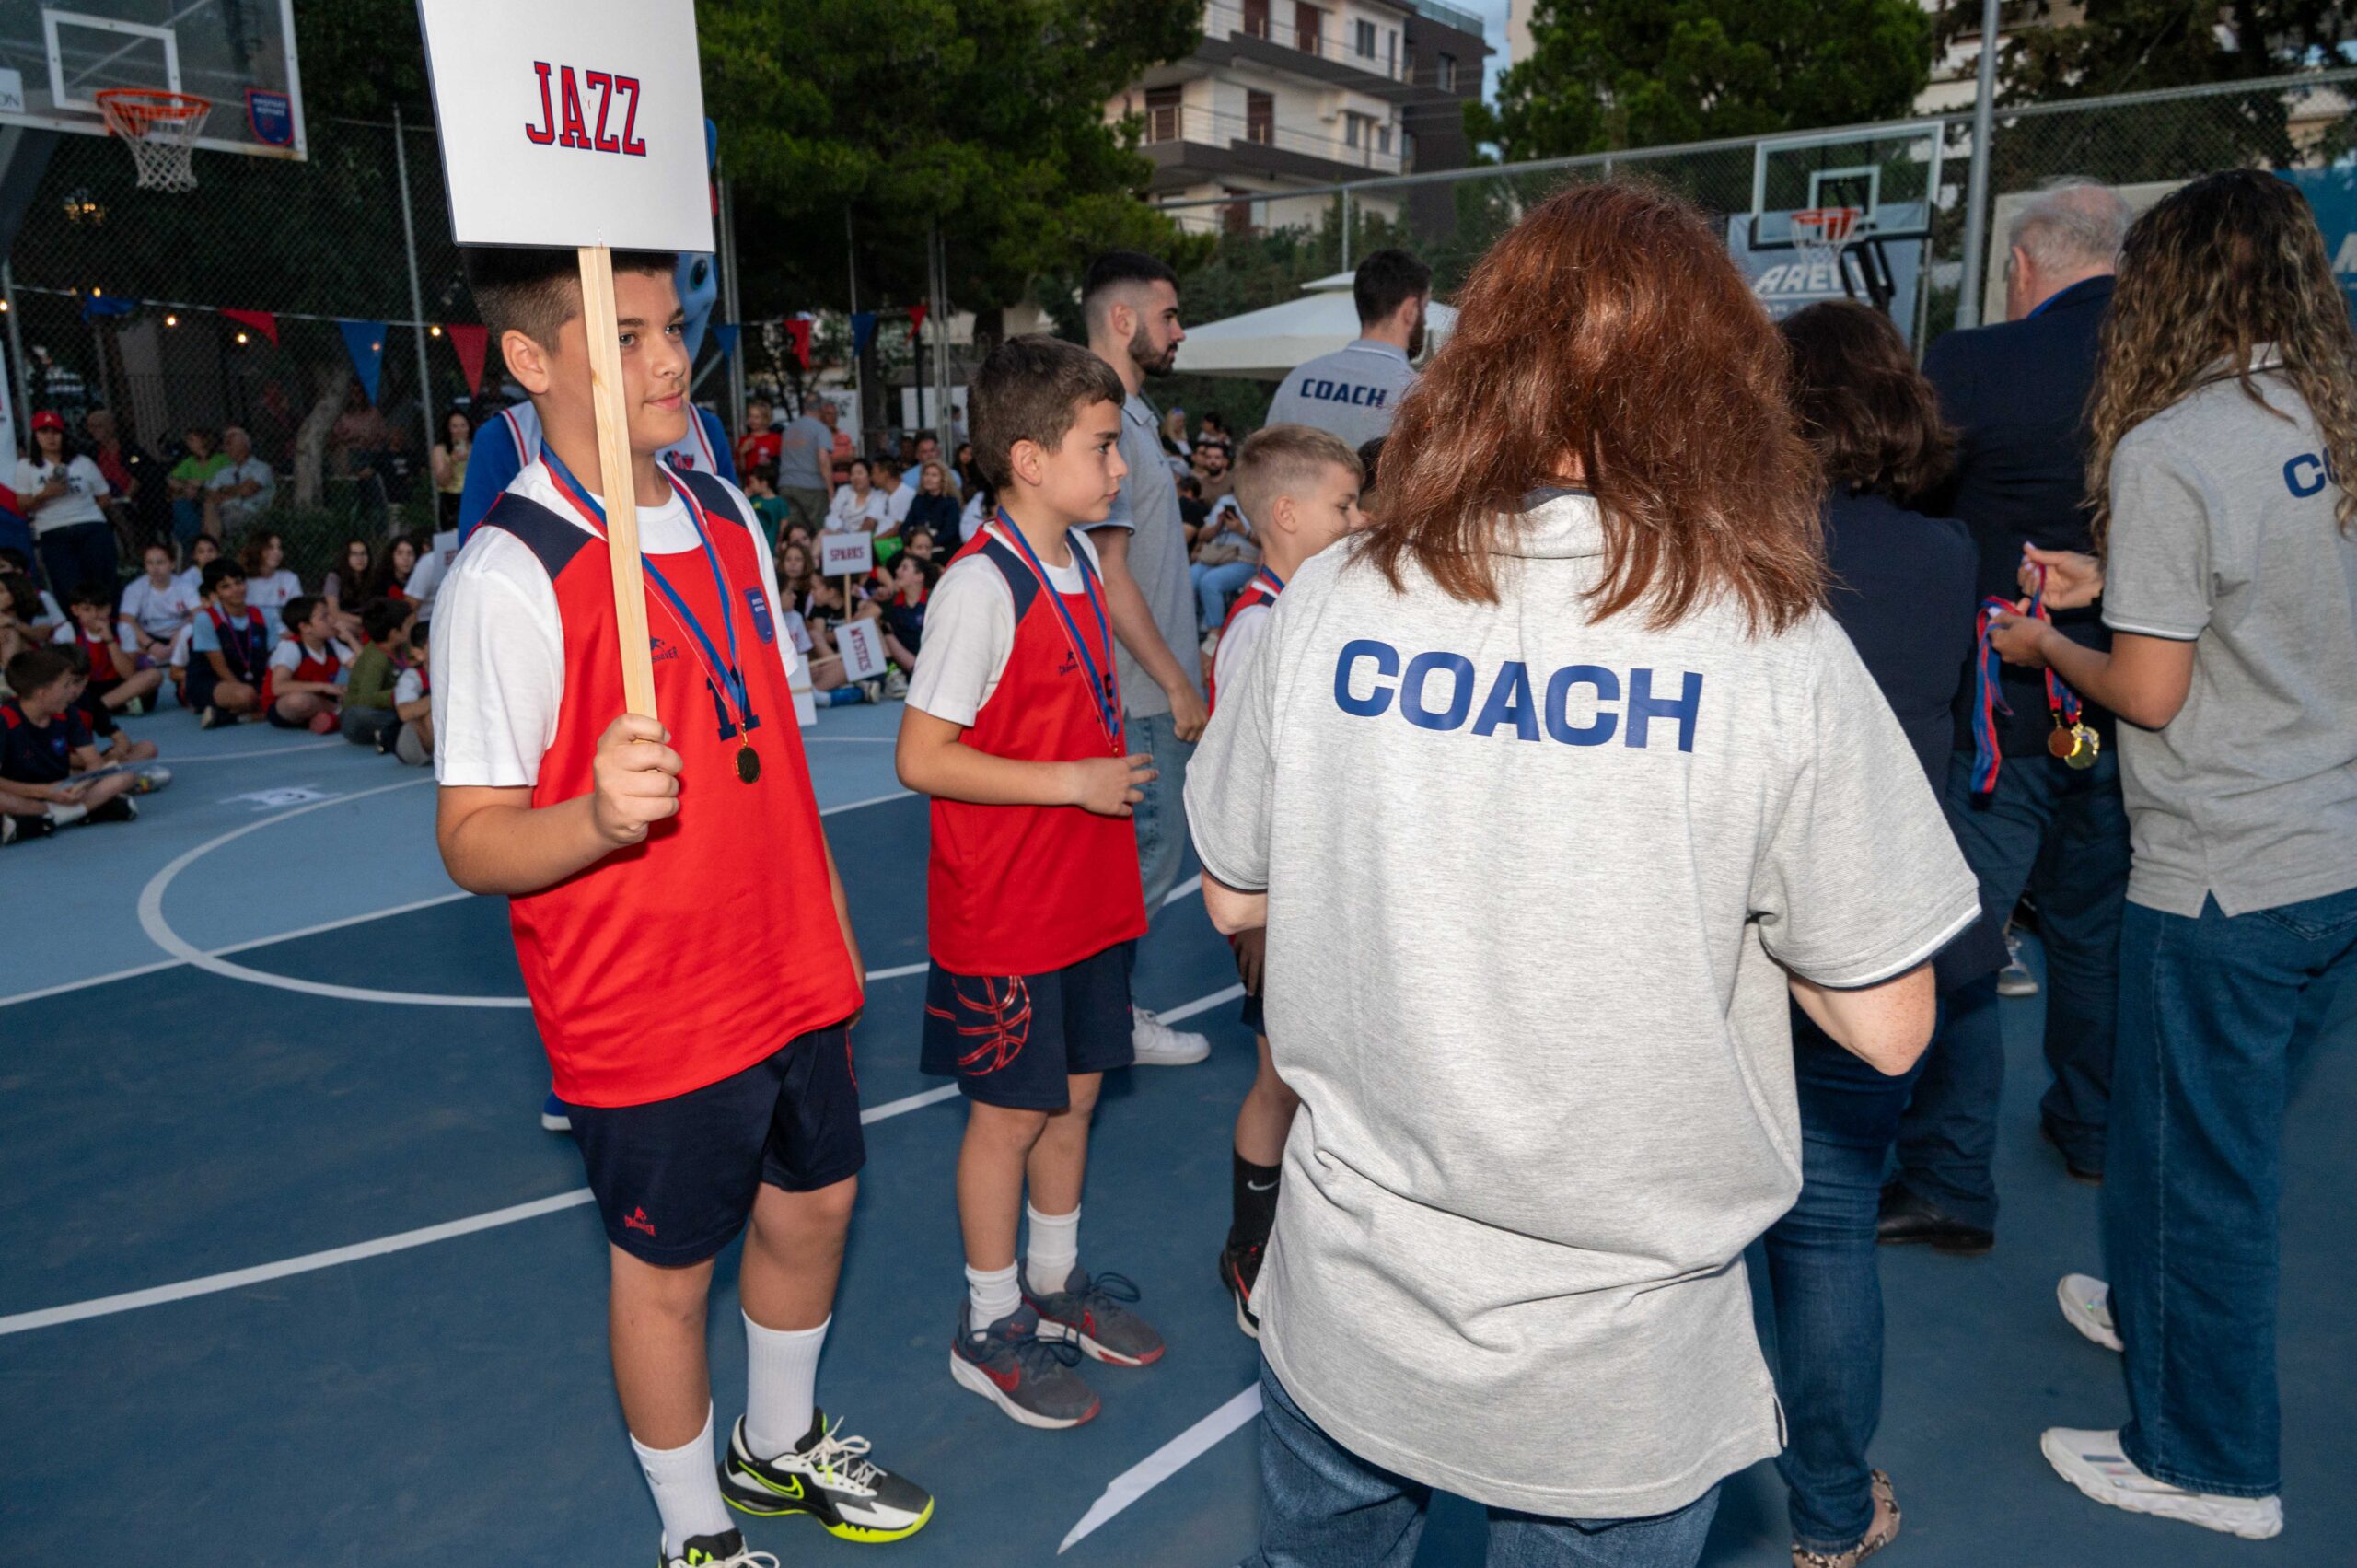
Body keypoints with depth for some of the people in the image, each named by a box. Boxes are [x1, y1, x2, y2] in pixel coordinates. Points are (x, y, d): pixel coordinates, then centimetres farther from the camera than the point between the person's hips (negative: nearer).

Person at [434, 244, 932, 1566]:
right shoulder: (509, 577, -19)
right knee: (670, 1269, 11)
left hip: (790, 972, 7)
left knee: (814, 1200, 21)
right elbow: (473, 840, -18)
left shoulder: (725, 511, 4)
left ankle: (781, 1447, 49)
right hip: (648, 1015, -7)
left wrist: (834, 926, 15)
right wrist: (598, 817, -39)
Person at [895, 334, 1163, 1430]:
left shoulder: (1078, 554, 5)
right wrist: (1073, 783, -21)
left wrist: (1112, 776, 13)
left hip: (1090, 892, 8)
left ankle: (1056, 1282, 39)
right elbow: (921, 758, -22)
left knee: (1075, 1091, 19)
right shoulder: (982, 585, -21)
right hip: (1005, 911, -8)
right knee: (1010, 1114, 7)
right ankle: (989, 1327, 27)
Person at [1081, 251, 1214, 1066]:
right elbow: (1108, 572, -22)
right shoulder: (1102, 420, -17)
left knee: (1148, 849, 15)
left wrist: (1183, 670, 20)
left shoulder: (1132, 415, 16)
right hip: (1137, 693, -10)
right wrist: (1176, 684, -19)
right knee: (1149, 852, -2)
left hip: (1151, 688, 10)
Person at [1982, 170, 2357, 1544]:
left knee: (2204, 1166, 7)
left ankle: (2211, 1463, 24)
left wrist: (2047, 646, 1)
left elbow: (2150, 693, -18)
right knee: (2230, 1134, 25)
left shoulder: (2167, 451, -19)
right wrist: (2112, 583, 19)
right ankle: (2156, 1311, 46)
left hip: (2224, 882, -8)